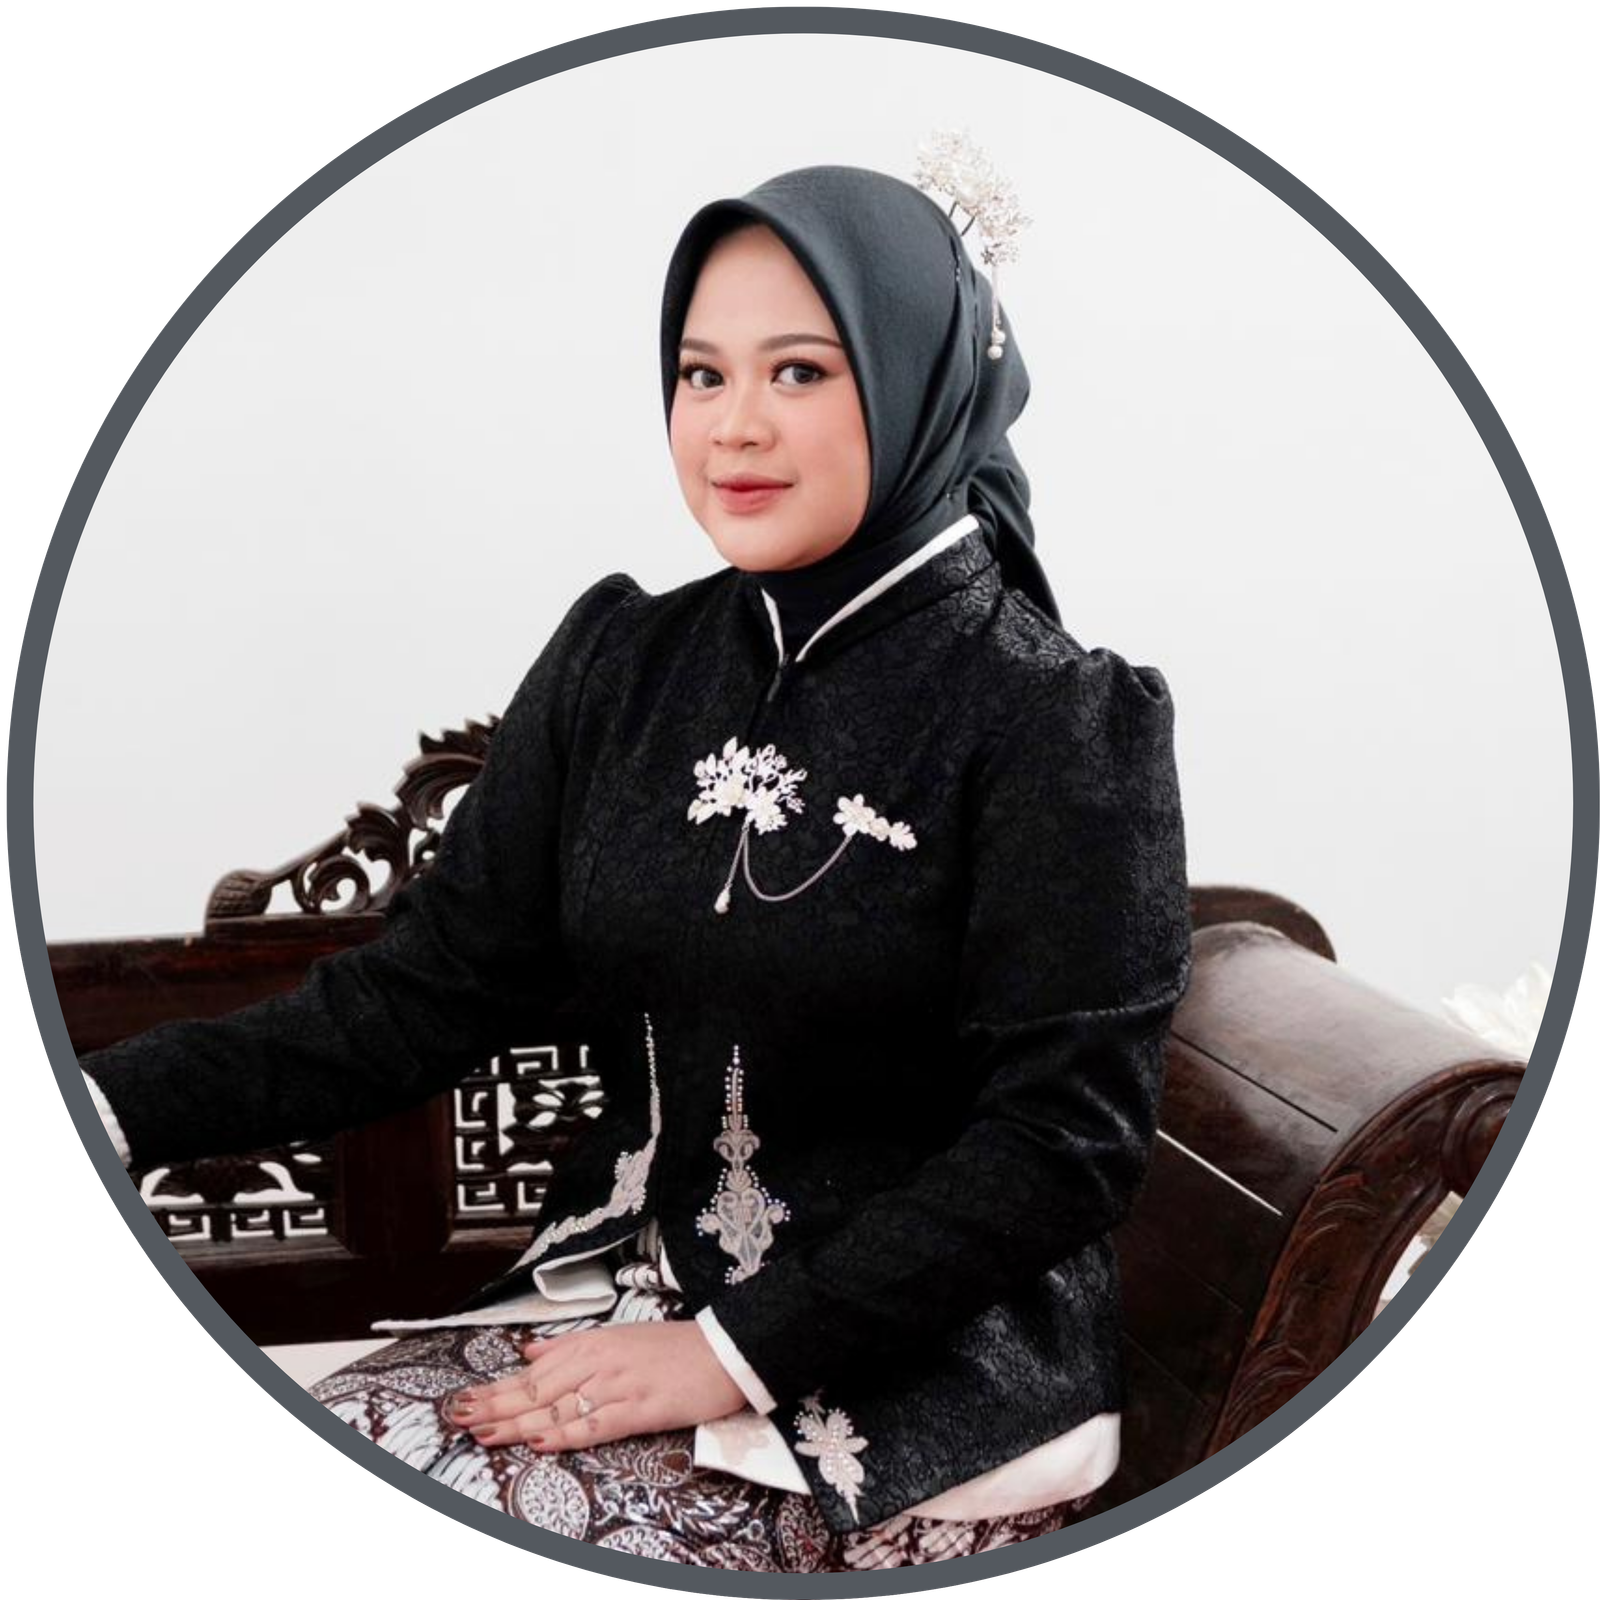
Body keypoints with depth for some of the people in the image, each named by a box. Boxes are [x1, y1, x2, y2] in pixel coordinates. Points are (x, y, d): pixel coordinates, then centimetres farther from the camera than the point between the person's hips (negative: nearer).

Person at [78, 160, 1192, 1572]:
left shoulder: (1057, 721, -10)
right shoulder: (622, 660, 5)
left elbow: (1065, 1133, -13)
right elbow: (424, 989, 0)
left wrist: (735, 1354, -17)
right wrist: (105, 1109, -14)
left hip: (928, 1363, -4)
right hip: (627, 1282, 5)